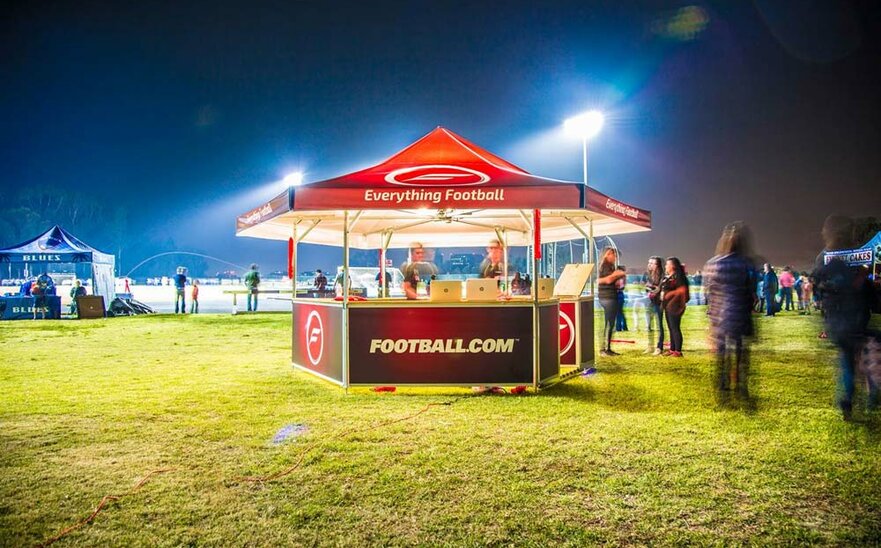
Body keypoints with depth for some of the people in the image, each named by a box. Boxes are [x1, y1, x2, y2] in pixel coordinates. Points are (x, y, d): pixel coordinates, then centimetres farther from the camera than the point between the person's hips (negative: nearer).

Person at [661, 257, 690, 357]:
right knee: (671, 328, 13)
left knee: (675, 328, -8)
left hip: (674, 306, -10)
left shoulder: (677, 277, -11)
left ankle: (678, 351, -5)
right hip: (667, 306, 10)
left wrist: (669, 294, -15)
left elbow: (682, 290, -18)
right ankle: (672, 350, 19)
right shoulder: (667, 277, 15)